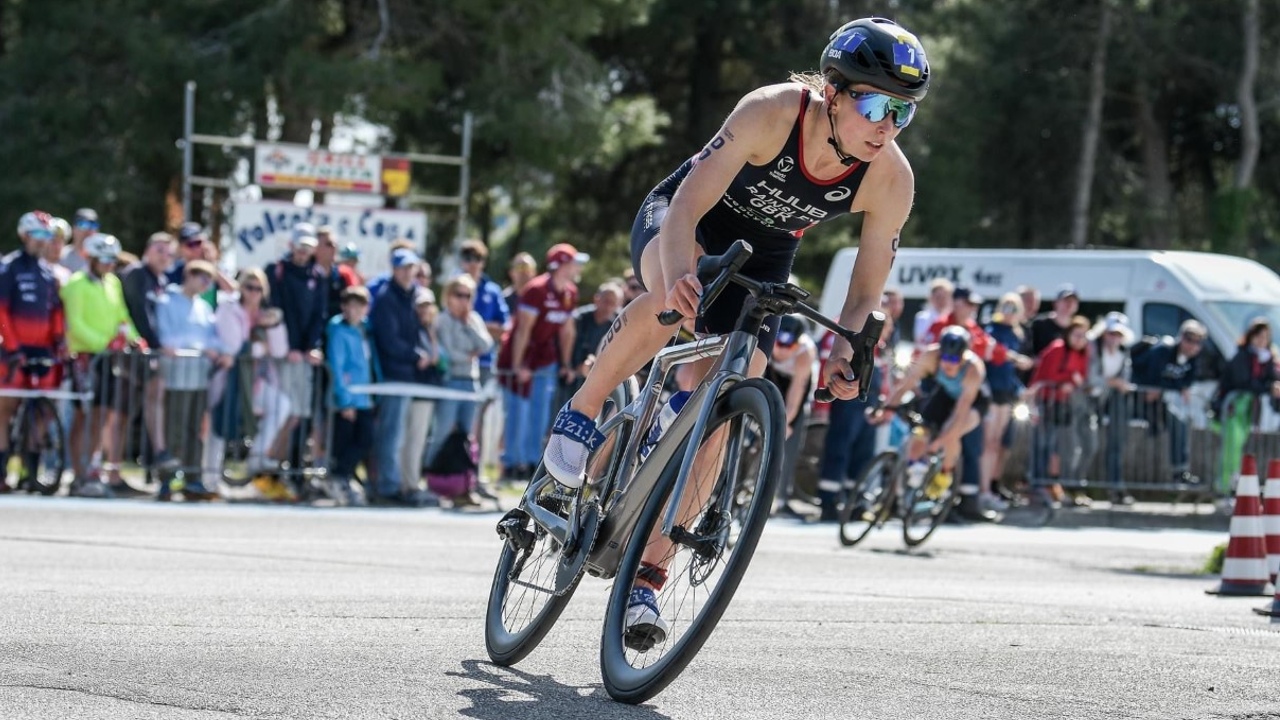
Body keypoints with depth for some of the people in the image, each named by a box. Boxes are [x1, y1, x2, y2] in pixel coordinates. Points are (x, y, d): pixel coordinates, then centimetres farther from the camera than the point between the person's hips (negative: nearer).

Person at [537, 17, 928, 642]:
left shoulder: (891, 180, -23)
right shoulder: (772, 112, -33)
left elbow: (866, 291, -13)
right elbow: (687, 207, -37)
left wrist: (843, 354, -32)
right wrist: (679, 277, -56)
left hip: (760, 261, 3)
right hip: (676, 219, -3)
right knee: (674, 292, -39)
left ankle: (647, 575, 1)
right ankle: (580, 415, -17)